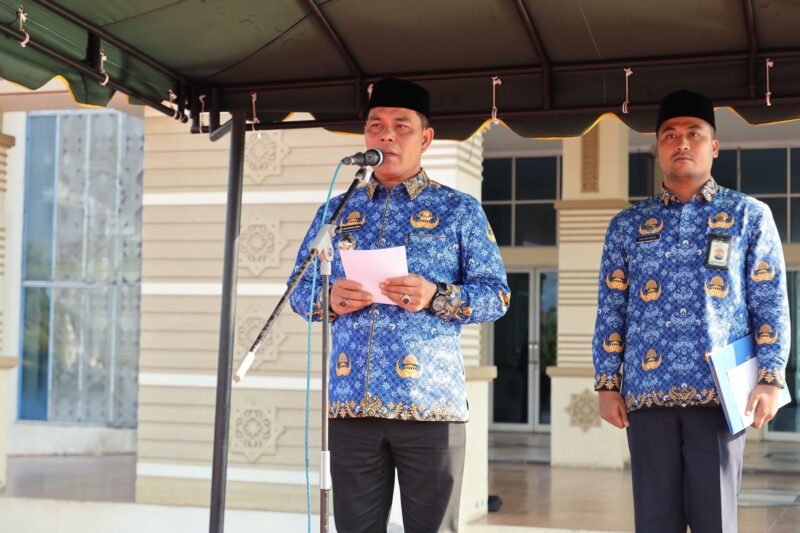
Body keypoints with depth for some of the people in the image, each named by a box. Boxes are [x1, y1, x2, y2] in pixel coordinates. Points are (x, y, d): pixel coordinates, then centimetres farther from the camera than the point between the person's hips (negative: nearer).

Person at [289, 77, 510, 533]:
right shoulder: (336, 212, 15)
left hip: (430, 405, -3)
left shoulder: (459, 209, 6)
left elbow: (497, 294, 2)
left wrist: (435, 298, -15)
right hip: (351, 403, 3)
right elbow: (299, 290, 16)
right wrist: (329, 298, -7)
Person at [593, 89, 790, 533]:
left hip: (720, 393, -2)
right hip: (647, 394, 2)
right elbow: (610, 312, 11)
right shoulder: (627, 226, 13)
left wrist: (770, 379, -7)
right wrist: (607, 383, 2)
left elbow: (771, 305, 3)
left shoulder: (749, 215, 9)